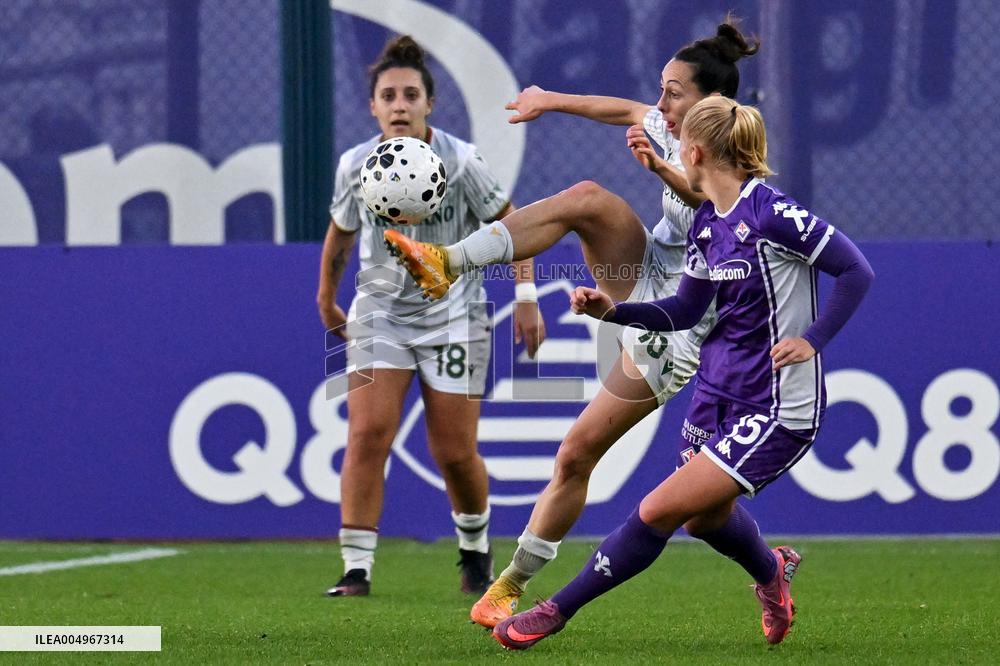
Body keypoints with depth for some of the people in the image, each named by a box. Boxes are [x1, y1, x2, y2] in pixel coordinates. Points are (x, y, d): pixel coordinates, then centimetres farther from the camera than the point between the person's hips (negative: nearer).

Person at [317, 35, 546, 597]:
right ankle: (357, 569, -12)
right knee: (367, 434, -16)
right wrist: (326, 299, 22)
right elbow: (340, 233, 12)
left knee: (455, 453, 1)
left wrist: (527, 299, -8)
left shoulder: (461, 162, -15)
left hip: (453, 315, -2)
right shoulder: (356, 166, -7)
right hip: (380, 313, 2)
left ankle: (476, 550, 30)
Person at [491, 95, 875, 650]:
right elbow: (685, 310, 14)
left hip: (775, 409, -9)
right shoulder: (706, 222, 5)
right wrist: (612, 310, 1)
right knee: (708, 517, 24)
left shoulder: (771, 213, -21)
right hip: (718, 391, 9)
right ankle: (774, 571, 54)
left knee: (657, 511, -9)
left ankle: (556, 611, 1)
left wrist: (811, 340, -21)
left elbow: (856, 271, -17)